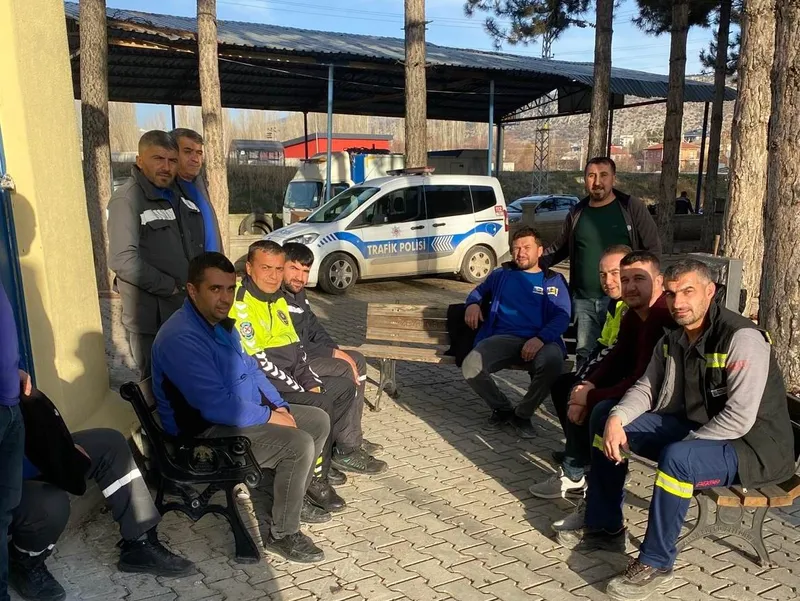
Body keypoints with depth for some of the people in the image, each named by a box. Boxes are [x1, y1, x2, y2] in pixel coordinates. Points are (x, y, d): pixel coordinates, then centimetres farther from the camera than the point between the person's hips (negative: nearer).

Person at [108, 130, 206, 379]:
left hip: (189, 311, 7)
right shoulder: (127, 200, -13)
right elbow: (123, 260, -22)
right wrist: (170, 287, -16)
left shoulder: (181, 196, 12)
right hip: (152, 317, -7)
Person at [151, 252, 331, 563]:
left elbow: (251, 369, 15)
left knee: (319, 421, 10)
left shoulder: (221, 323, 6)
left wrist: (280, 406, 1)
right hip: (206, 431, -10)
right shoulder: (181, 338, -26)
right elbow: (216, 406, -30)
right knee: (299, 445, -25)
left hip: (240, 413, 10)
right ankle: (282, 534, -5)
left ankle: (293, 499, 25)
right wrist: (269, 416, -18)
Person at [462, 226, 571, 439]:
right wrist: (473, 303, 9)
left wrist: (541, 338, -19)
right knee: (470, 367, -28)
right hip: (503, 338, 2)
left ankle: (522, 414, -8)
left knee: (552, 362, -38)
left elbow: (562, 316, 2)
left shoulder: (554, 281, 15)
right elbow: (479, 290, 37)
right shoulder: (501, 274, 22)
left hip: (539, 341, -1)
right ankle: (503, 408, 4)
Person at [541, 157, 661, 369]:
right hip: (583, 299, 4)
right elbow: (559, 249, 18)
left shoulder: (632, 207, -3)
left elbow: (653, 248, -2)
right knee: (584, 353, 11)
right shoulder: (577, 212, 8)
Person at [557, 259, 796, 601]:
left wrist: (680, 449, -24)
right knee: (606, 423, 2)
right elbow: (646, 387, 7)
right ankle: (605, 528, 13)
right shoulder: (673, 339, 2)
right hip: (692, 428, 8)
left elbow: (739, 418, -28)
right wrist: (617, 418, -12)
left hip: (752, 446, -8)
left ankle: (655, 564, -16)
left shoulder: (742, 338, -23)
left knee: (676, 458, -38)